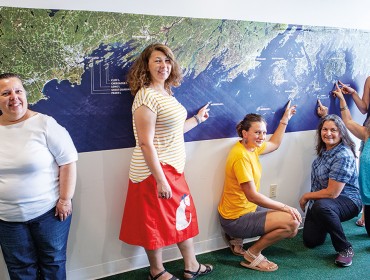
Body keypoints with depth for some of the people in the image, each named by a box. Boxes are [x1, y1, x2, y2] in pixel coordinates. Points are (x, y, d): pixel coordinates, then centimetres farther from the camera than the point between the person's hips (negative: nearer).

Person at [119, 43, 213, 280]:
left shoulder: (166, 93, 9)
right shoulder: (147, 96, -19)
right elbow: (146, 143, -22)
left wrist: (197, 119, 26)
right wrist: (160, 180, -23)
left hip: (173, 168, 9)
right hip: (156, 171, -9)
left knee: (183, 216, 18)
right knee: (156, 222, 8)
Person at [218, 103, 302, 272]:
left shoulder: (251, 147, 4)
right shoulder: (241, 156, -24)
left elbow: (274, 144, 26)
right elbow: (252, 195, -25)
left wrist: (285, 120, 26)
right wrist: (285, 207, -18)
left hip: (248, 209, 10)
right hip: (236, 219, -10)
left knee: (292, 227, 15)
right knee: (291, 222, -17)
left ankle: (237, 238, 15)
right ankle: (253, 255, -2)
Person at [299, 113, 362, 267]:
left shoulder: (344, 156, -26)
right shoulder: (324, 149, -1)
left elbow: (332, 193, -26)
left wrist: (306, 196, -12)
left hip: (346, 201, -8)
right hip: (319, 200, 8)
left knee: (321, 207, -42)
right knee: (310, 241, 2)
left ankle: (345, 249, -20)